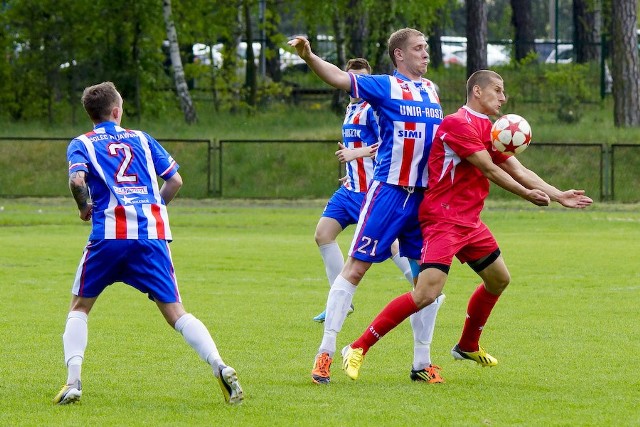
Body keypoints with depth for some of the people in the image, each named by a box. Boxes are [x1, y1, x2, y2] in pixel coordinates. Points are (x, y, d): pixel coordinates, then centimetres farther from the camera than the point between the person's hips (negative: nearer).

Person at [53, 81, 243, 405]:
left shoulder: (81, 145, 11)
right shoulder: (141, 139, 19)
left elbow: (77, 180, -9)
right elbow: (175, 180, 15)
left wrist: (84, 207, 9)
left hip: (110, 232, -2)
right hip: (153, 232, 2)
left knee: (80, 307, 15)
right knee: (175, 312, 1)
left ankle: (73, 380, -3)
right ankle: (220, 368, -19)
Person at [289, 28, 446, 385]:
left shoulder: (431, 90, 15)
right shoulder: (385, 86, -3)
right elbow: (340, 78, -17)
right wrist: (309, 57, -33)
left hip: (426, 195, 6)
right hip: (389, 191, -6)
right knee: (356, 267, -6)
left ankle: (422, 363, 14)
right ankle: (326, 352, -2)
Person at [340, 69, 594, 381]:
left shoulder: (489, 130, 16)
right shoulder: (458, 124, -15)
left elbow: (519, 171, 16)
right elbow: (489, 170, -14)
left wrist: (558, 196, 8)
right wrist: (527, 194, -2)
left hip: (469, 221, 10)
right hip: (443, 218, -10)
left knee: (499, 279, 20)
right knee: (427, 292, -21)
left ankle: (468, 346, 39)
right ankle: (358, 348, -16)